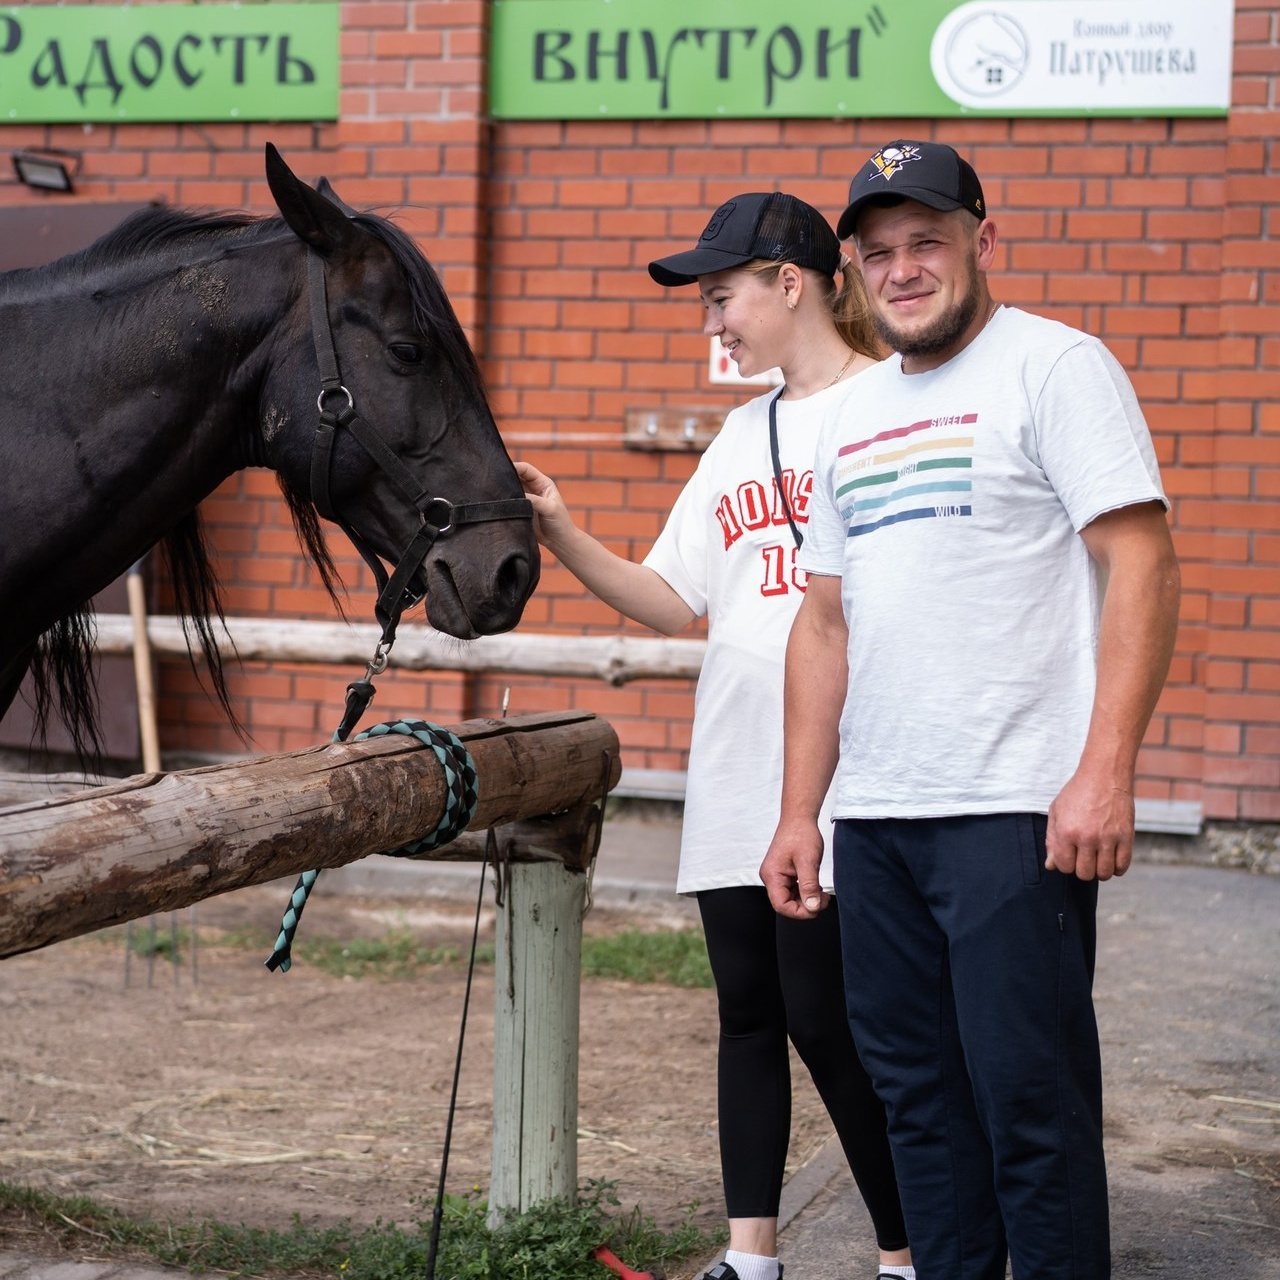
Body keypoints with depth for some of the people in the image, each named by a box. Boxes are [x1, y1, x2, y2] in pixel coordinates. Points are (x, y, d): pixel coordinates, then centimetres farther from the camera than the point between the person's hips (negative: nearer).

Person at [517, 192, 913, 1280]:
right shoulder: (743, 434, 17)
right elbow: (673, 601, 15)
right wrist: (561, 537, 3)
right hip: (733, 774, 7)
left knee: (827, 1019, -5)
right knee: (749, 1011, 10)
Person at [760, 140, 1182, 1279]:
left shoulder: (1053, 367, -3)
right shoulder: (856, 414, 19)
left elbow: (1142, 566, -12)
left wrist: (1105, 771, -20)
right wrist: (800, 813, 16)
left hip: (1016, 809, -7)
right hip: (874, 816, 7)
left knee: (1030, 1096, -5)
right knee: (916, 1095, 12)